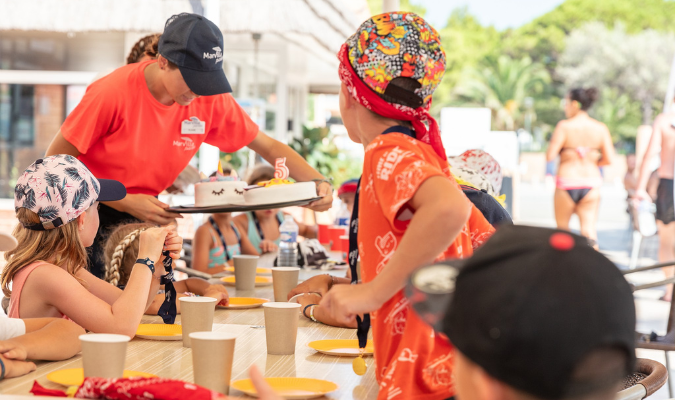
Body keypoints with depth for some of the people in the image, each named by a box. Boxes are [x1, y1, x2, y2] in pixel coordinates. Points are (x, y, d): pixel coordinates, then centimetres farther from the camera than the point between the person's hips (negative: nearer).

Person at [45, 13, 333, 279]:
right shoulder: (112, 92, -23)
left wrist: (317, 181, -17)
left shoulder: (211, 99, -10)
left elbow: (268, 147, 1)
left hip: (144, 213, 4)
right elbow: (54, 162, -17)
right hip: (92, 212, -4)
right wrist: (125, 202, -24)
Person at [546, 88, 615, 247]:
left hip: (567, 182, -2)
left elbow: (550, 156, -13)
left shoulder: (564, 126, -9)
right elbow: (609, 159, -2)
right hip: (591, 182, 2)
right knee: (589, 227, 0)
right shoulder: (601, 128, 1)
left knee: (562, 228, 17)